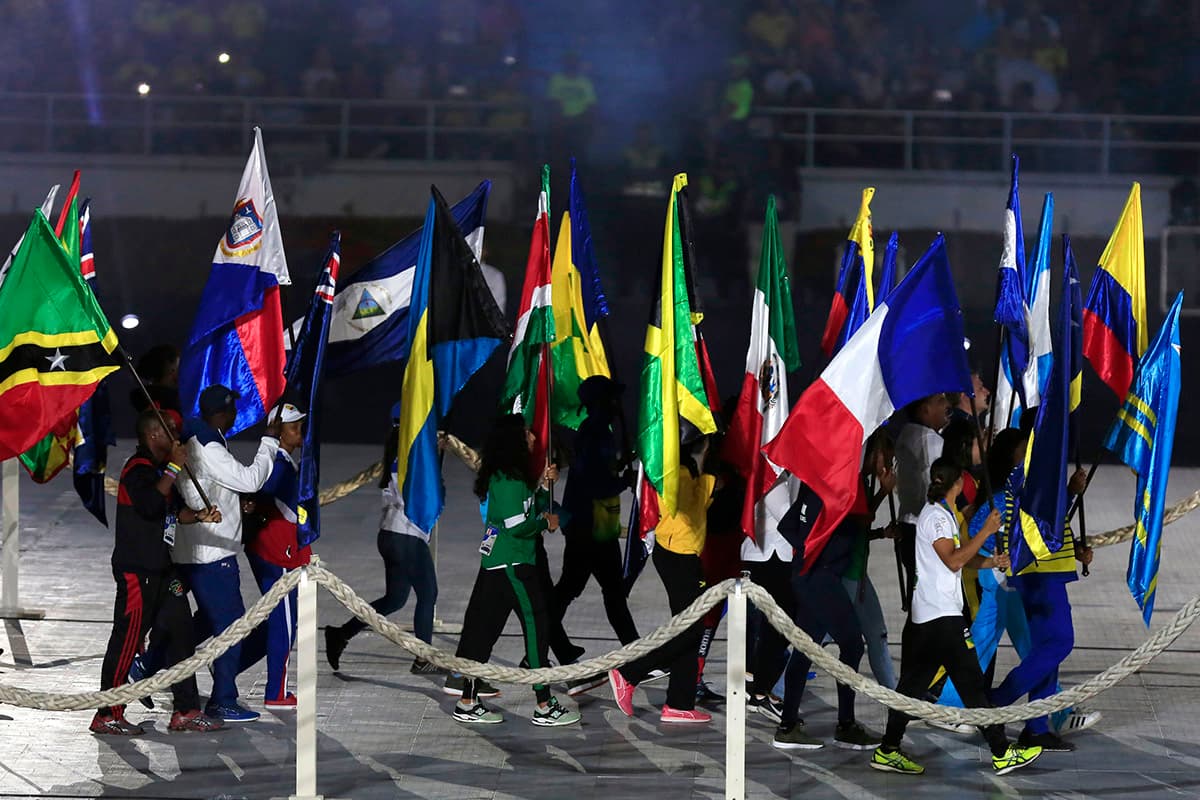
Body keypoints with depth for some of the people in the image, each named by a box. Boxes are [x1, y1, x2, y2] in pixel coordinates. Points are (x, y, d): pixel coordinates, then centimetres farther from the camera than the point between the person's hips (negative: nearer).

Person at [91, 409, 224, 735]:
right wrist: (174, 468, -25)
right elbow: (150, 504, -31)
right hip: (136, 569, -10)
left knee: (180, 633, 9)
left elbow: (173, 510, 26)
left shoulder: (160, 469, 17)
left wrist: (200, 515, 7)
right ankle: (107, 715, -1)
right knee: (128, 639, -7)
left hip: (160, 568, 10)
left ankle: (186, 711, 15)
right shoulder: (138, 469, -14)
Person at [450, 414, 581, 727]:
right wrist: (546, 523, -6)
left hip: (497, 563, 10)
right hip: (512, 564, -10)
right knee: (536, 625, -7)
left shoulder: (514, 475, 15)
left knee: (484, 629, 10)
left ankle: (467, 703, 13)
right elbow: (517, 525, -21)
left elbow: (531, 510, 20)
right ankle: (545, 707, -6)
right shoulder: (508, 479, -16)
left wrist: (543, 485, 11)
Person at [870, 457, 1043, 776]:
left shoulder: (944, 515, 18)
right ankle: (1002, 752, -3)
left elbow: (963, 554, 19)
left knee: (913, 682, 9)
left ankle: (888, 750, 9)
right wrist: (986, 532, -18)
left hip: (924, 616, 10)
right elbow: (953, 560, -21)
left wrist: (990, 562, 0)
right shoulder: (937, 516, -13)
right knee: (971, 683, -6)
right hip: (943, 616, -10)